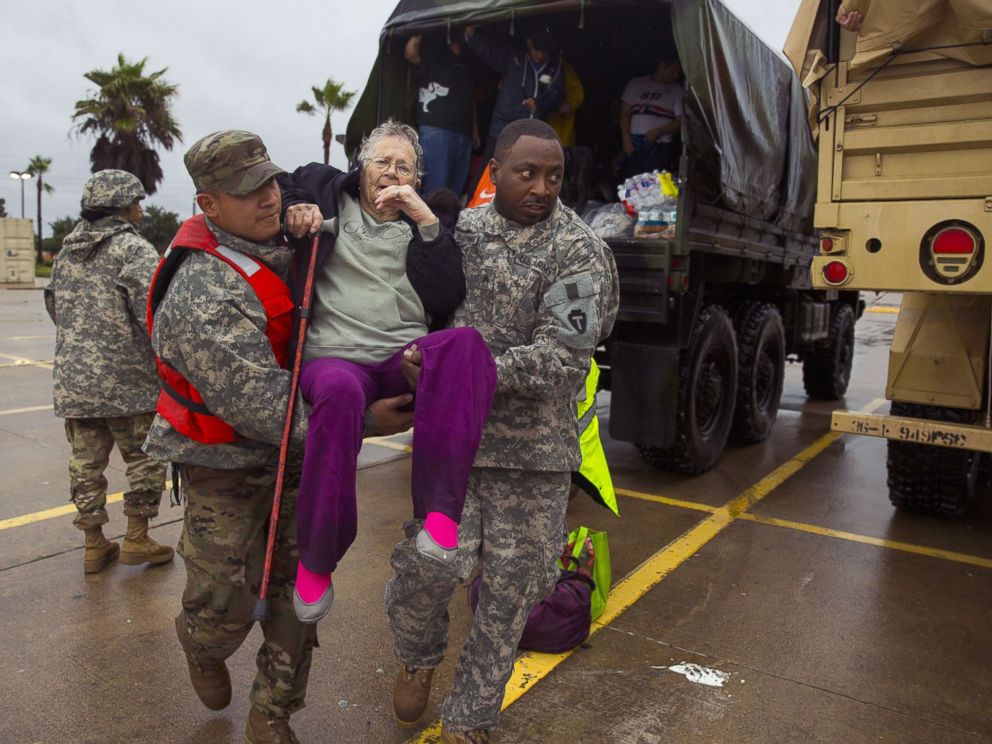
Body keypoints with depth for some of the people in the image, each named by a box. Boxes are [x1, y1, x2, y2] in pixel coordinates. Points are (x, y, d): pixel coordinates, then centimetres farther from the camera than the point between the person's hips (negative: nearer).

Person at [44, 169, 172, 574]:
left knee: (87, 461, 13)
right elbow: (152, 312, -21)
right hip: (127, 380, -7)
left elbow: (54, 304, 21)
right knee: (144, 458, 8)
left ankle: (94, 545, 23)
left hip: (73, 378, 7)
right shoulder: (133, 249, -11)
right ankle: (136, 539, 14)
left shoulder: (67, 250, 14)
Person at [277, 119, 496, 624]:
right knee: (340, 390, -40)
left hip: (407, 357, 2)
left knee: (465, 341, -33)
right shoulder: (328, 192, 19)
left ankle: (440, 511, -39)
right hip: (335, 355, -1)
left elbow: (448, 299, 6)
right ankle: (317, 559, -24)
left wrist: (426, 222, -2)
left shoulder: (423, 223, 20)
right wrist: (291, 209, 2)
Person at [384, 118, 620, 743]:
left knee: (512, 585, 7)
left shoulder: (579, 251, -7)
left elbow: (561, 358, -17)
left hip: (534, 444, -1)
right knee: (434, 562, -10)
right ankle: (419, 656, 28)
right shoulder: (463, 228, 8)